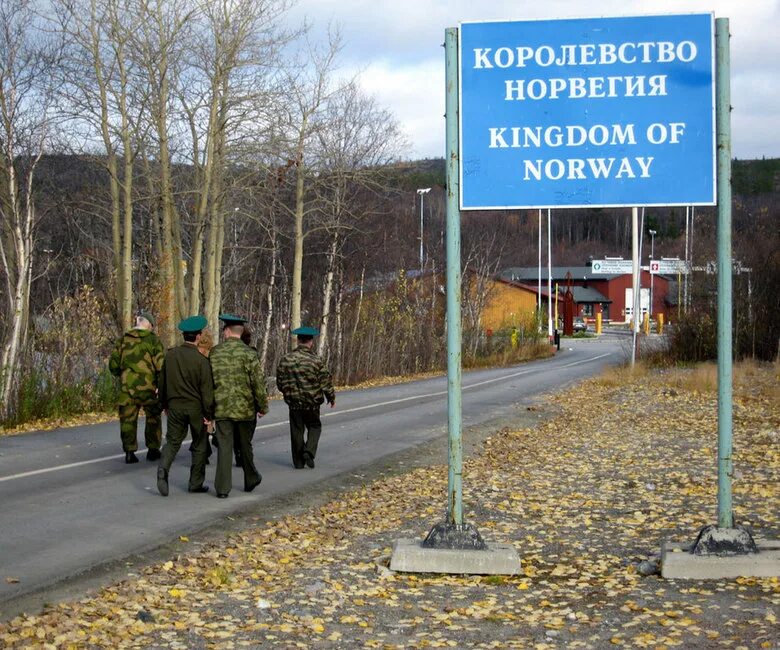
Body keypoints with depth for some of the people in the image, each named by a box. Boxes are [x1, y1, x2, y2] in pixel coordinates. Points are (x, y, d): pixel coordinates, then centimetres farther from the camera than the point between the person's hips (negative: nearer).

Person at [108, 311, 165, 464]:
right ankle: (153, 450, 17)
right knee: (153, 417, 15)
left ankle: (129, 452, 4)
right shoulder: (153, 340, -5)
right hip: (148, 386, -2)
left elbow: (113, 365, 7)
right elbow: (161, 365, -10)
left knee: (128, 419, 8)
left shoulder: (123, 340, 5)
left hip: (127, 386, 2)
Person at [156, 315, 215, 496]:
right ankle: (196, 483, 15)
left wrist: (164, 404, 20)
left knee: (173, 441, 10)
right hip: (196, 407, -3)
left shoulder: (170, 355, -1)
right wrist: (209, 414, -6)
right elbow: (206, 389, -14)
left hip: (175, 407, 3)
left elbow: (162, 382, 9)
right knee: (200, 445, 11)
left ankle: (163, 468, -17)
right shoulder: (201, 360, -15)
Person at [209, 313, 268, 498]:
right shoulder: (248, 354, -8)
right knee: (245, 446, 16)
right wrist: (263, 406, 2)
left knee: (224, 447, 2)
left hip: (221, 408, 1)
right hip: (245, 409, -1)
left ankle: (222, 488, -2)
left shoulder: (214, 353, 0)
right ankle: (251, 480, 30)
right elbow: (258, 383, -9)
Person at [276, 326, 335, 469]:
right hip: (312, 403, -2)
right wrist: (332, 398, 9)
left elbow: (280, 383, 4)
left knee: (296, 431, 11)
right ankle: (309, 451, -4)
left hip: (293, 403, 2)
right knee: (314, 427, 17)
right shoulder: (316, 361, -12)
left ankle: (298, 461, 13)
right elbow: (326, 383, -8)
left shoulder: (286, 359, -3)